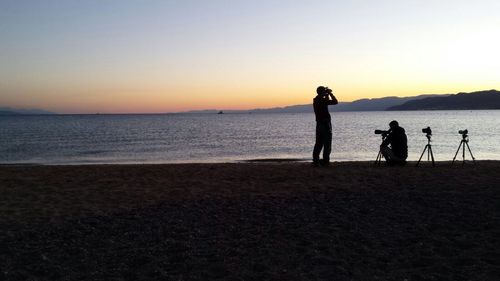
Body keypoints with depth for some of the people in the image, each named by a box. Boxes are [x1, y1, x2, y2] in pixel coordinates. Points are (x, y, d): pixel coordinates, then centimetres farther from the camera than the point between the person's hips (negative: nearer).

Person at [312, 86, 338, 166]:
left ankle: (315, 161, 8)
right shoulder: (322, 100, -15)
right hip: (325, 124, -8)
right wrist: (330, 93, -5)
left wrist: (327, 95, 18)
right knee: (327, 144, -2)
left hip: (319, 124, 8)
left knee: (319, 143, 10)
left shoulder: (315, 100, 10)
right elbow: (335, 102, -13)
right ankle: (325, 161, -1)